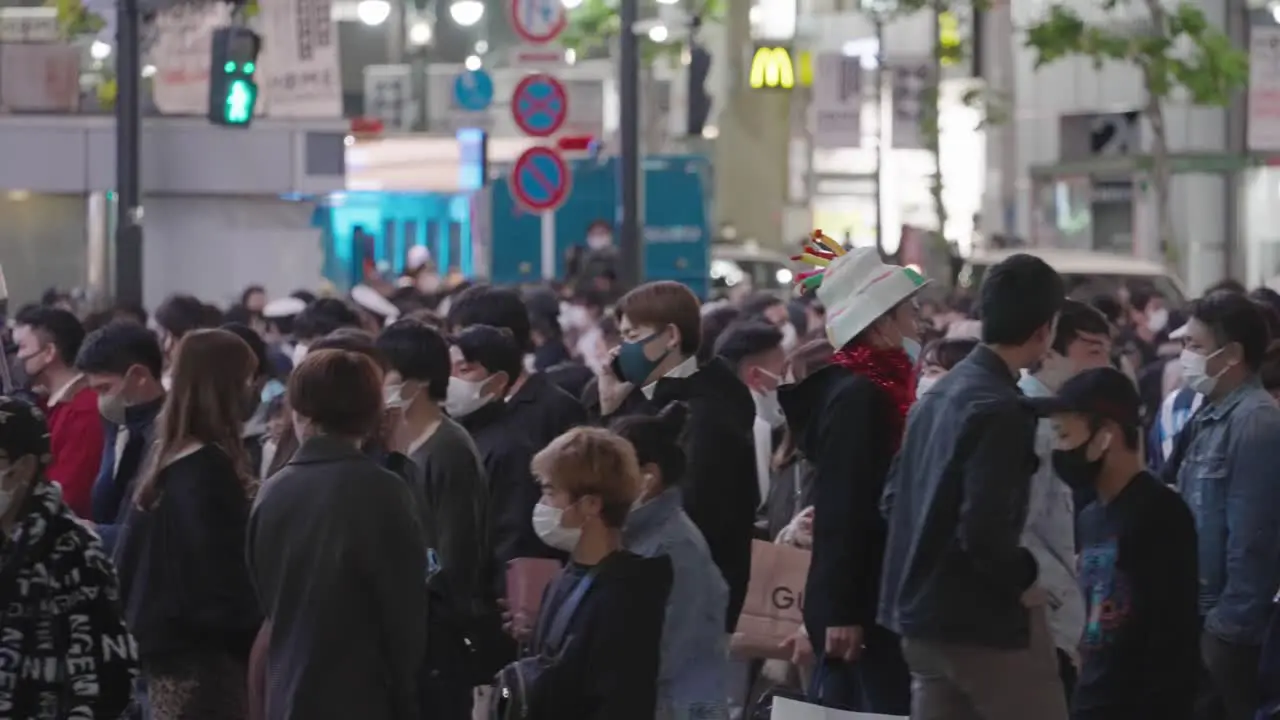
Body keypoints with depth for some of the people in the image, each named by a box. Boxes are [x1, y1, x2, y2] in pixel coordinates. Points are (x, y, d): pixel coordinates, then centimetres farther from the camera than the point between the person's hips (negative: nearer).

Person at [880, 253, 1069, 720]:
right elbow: (984, 529, -25)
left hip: (922, 612, 9)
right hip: (983, 620, -9)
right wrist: (1024, 579, -8)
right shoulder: (1002, 409, -18)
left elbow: (894, 499, 14)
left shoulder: (939, 393, 10)